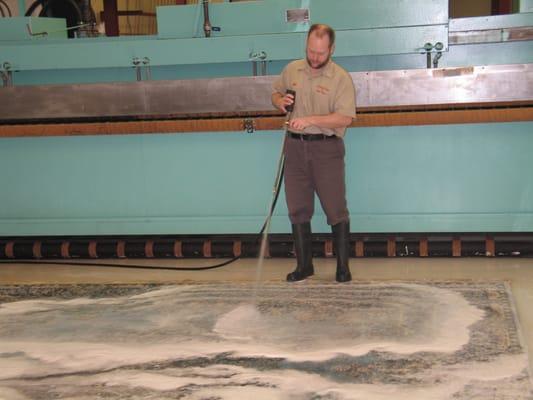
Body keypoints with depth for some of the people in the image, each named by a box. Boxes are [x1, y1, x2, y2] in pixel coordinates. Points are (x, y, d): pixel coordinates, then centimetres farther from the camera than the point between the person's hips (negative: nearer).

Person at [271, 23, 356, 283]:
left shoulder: (341, 78, -7)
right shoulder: (291, 70, 8)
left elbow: (345, 118, -16)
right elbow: (275, 93, 23)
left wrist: (310, 119, -25)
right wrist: (280, 101, -1)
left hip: (326, 147, -4)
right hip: (295, 146, 4)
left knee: (336, 209, -2)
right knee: (298, 209, 8)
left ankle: (343, 266, 9)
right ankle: (304, 265, 18)